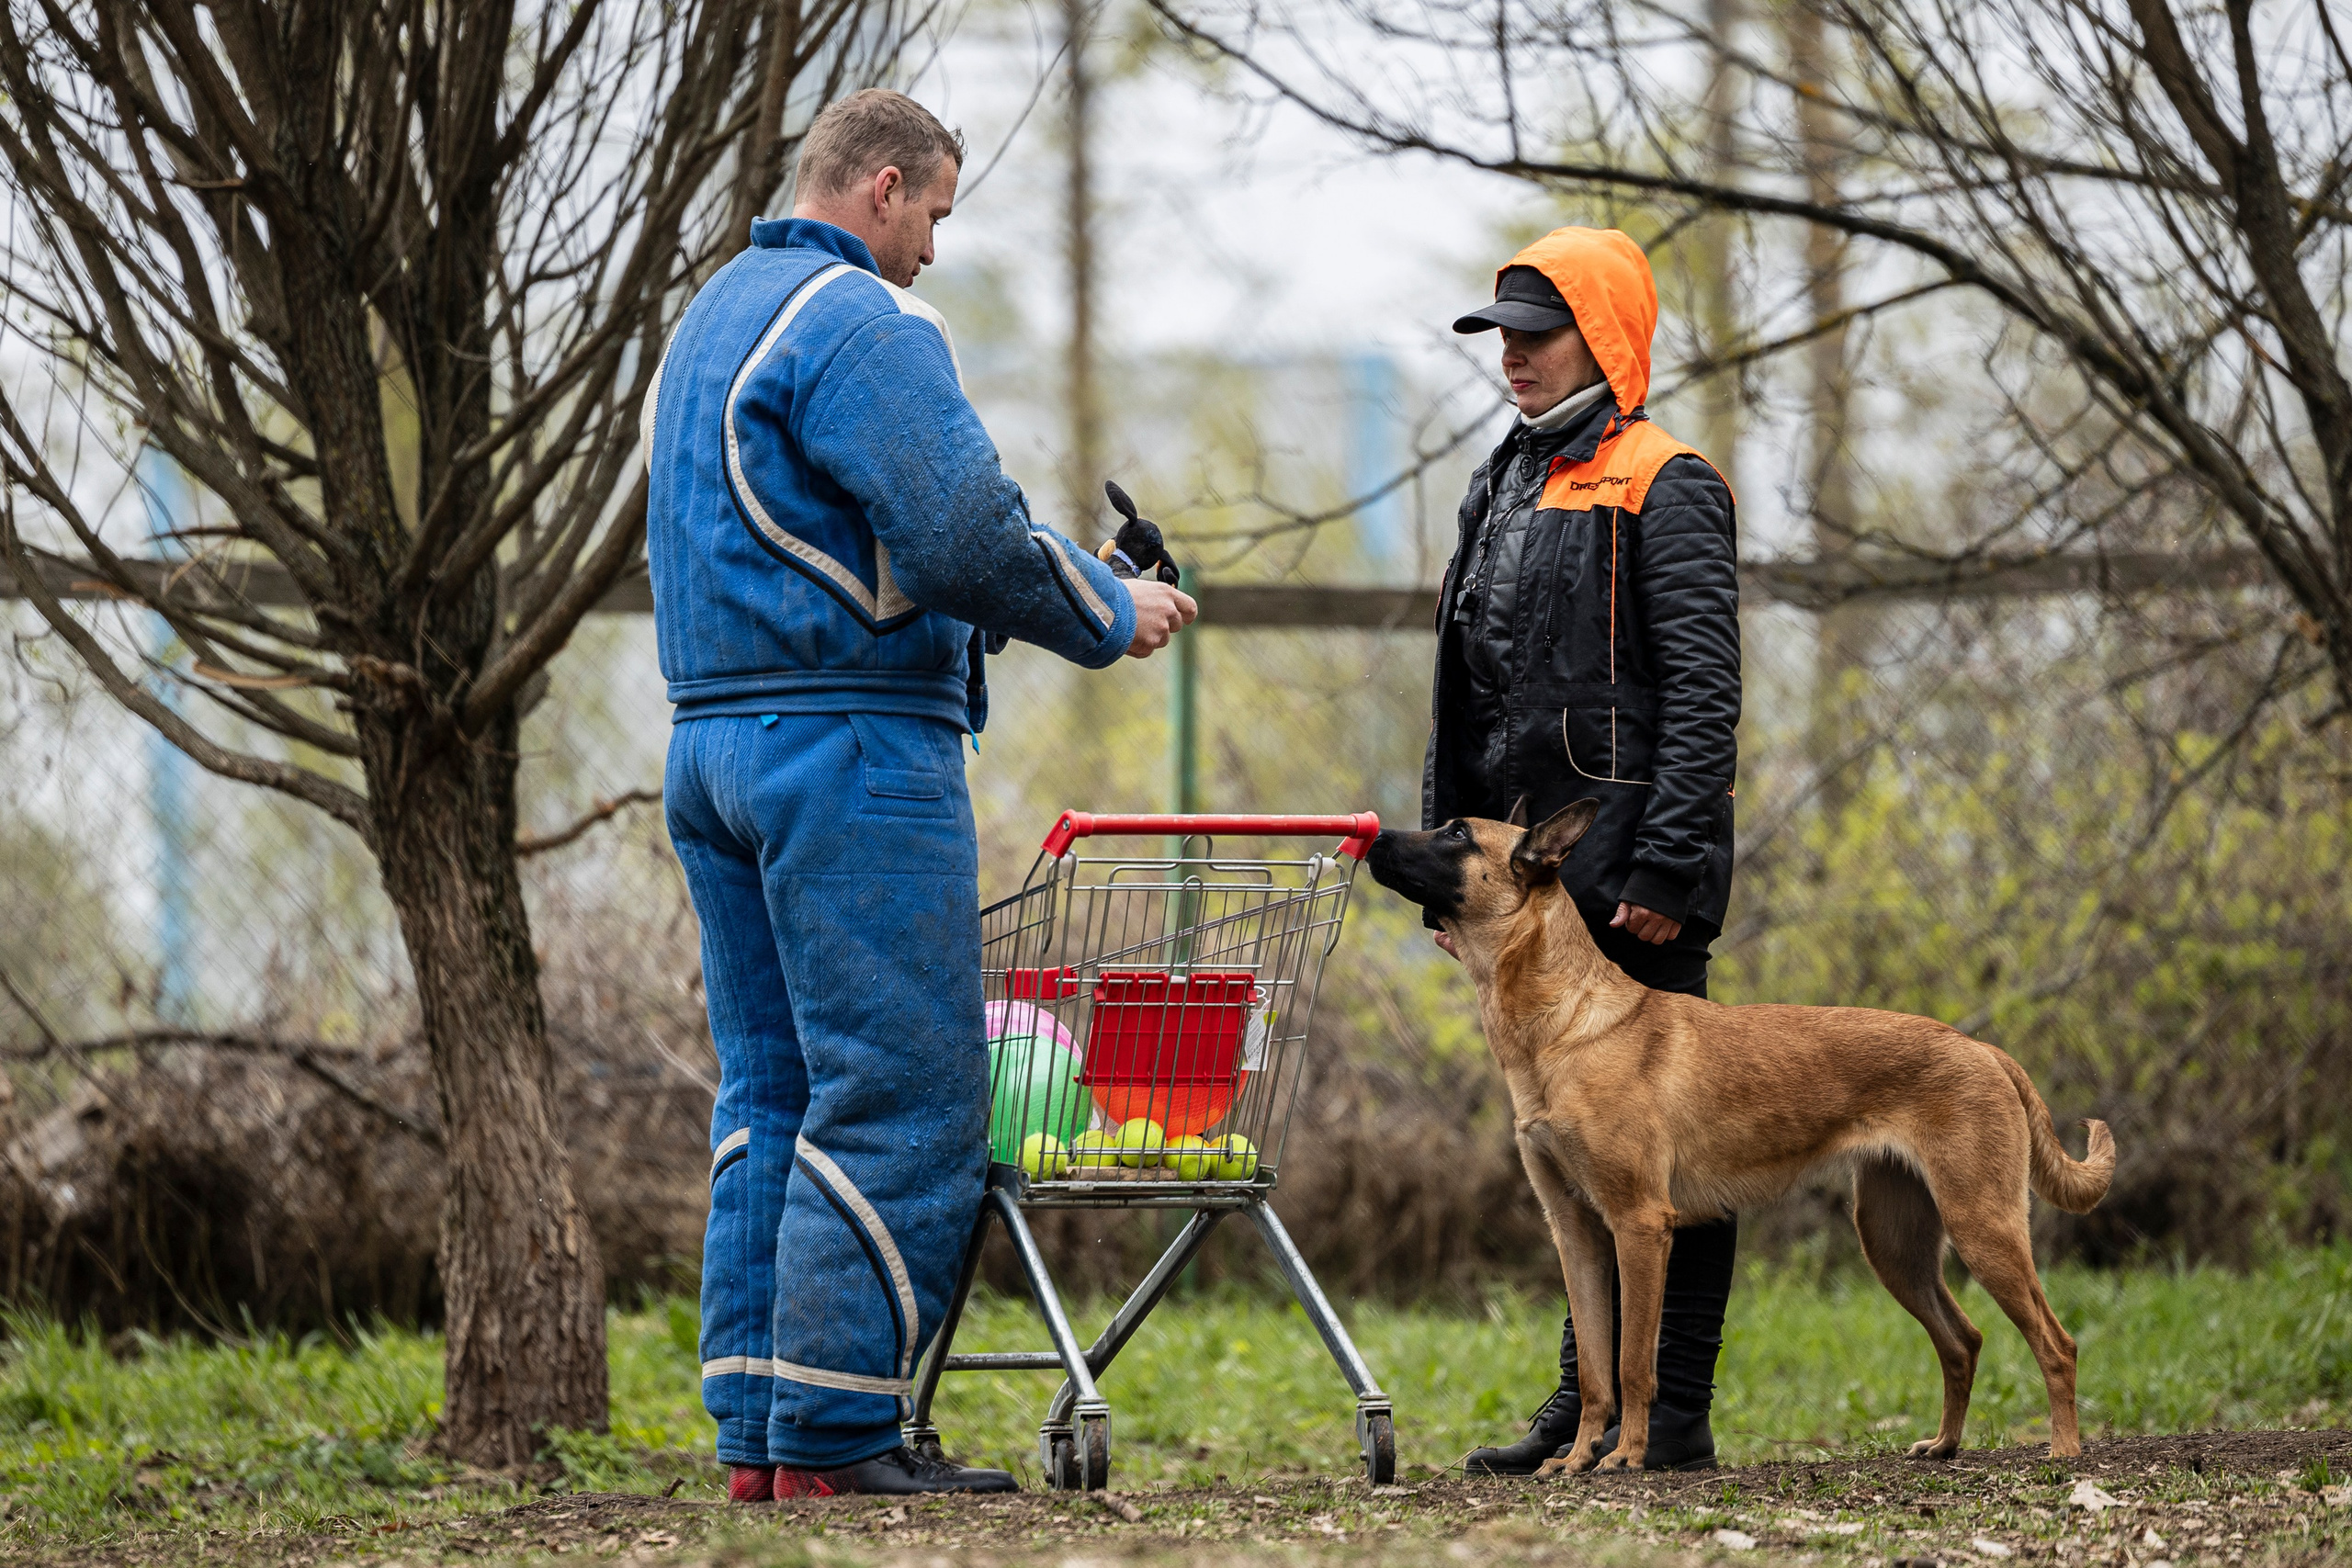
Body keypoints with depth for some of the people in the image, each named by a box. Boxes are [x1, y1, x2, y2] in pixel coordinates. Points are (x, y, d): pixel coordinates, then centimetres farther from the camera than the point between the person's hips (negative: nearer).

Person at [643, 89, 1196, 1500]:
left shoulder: (710, 322, 21)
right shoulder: (864, 325, -11)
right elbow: (966, 533, -19)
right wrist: (1111, 614, -2)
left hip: (715, 745, 10)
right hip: (852, 747, -10)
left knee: (772, 1090, 10)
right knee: (900, 1094, -7)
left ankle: (757, 1433, 9)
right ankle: (834, 1433, -10)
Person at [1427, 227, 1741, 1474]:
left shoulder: (1663, 492, -8)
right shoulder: (1504, 489, 18)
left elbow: (1703, 696, -14)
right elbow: (1462, 705, 22)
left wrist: (1669, 867, -21)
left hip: (1629, 876, -8)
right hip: (1534, 878, 8)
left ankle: (1672, 1417, -2)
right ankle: (1588, 1404, 15)